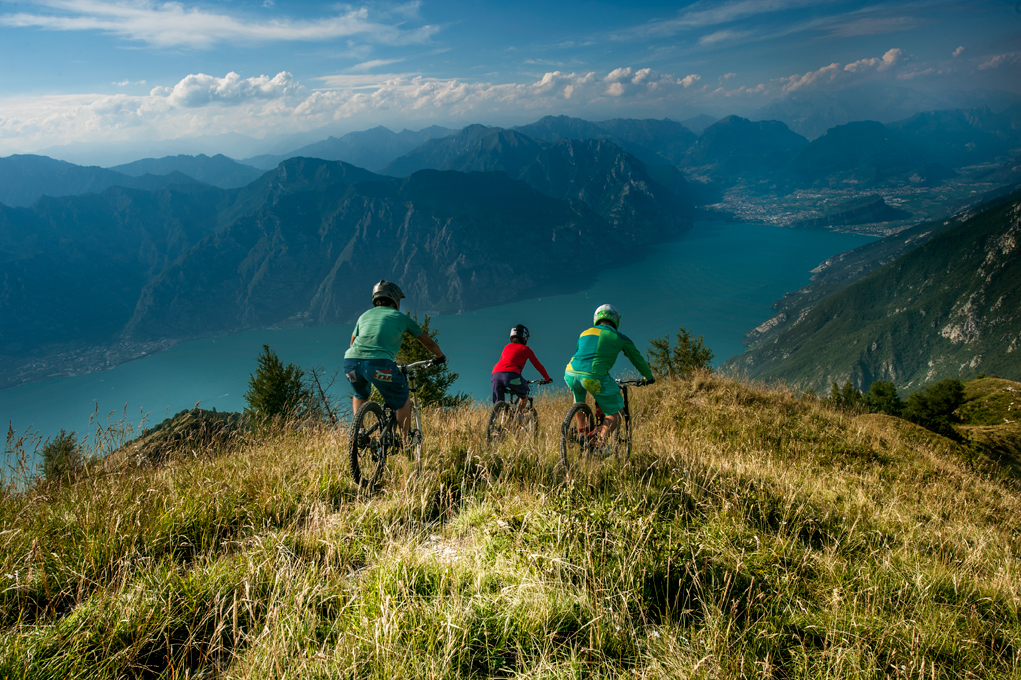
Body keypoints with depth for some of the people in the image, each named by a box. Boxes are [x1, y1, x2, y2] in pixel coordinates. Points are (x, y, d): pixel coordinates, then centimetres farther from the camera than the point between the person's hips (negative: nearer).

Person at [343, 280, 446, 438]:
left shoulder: (365, 315, 30)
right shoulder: (401, 317, 21)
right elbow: (428, 342, 30)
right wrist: (440, 356, 49)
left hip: (351, 361, 5)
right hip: (379, 363, -4)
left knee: (360, 395, 35)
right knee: (403, 401, 19)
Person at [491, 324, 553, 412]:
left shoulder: (507, 347, 32)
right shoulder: (525, 348, 18)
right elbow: (537, 365, 24)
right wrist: (547, 378, 38)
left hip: (495, 375, 4)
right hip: (511, 375, -4)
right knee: (524, 393, 23)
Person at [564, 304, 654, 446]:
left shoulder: (585, 333, 27)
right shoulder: (620, 338, 18)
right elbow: (638, 360, 29)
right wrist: (649, 377, 47)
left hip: (570, 374, 4)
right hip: (595, 378, -4)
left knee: (578, 393, 39)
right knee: (614, 415, 13)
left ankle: (581, 430, 29)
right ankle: (600, 442, -11)